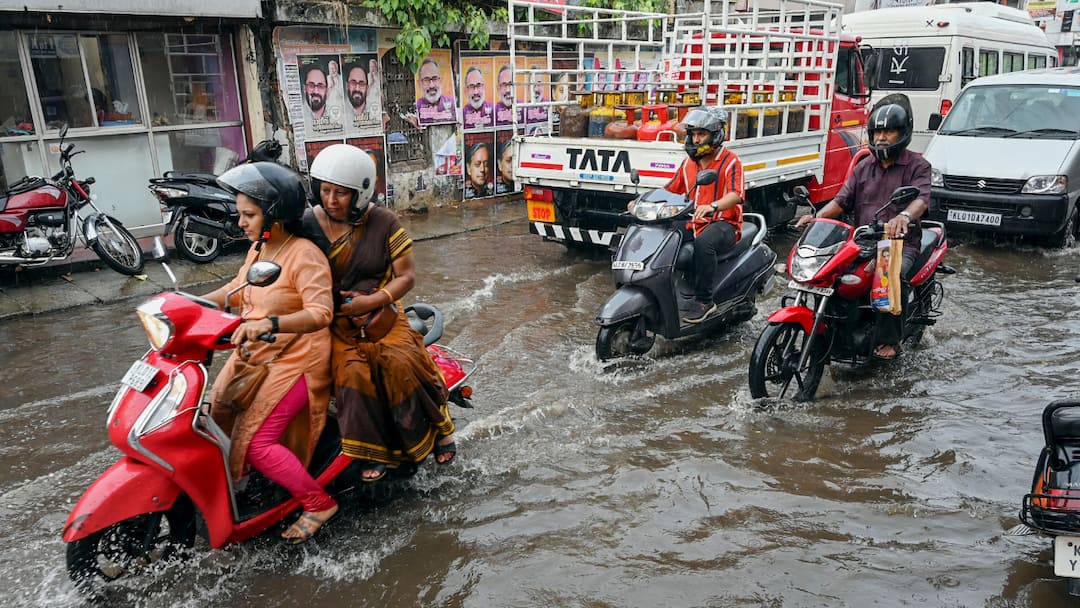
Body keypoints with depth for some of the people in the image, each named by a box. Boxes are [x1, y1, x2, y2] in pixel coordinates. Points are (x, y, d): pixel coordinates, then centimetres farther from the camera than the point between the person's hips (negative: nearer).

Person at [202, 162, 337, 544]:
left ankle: (319, 503, 0)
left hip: (295, 361, -9)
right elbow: (238, 288, 22)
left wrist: (269, 323, -46)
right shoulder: (259, 248, 6)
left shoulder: (304, 255, -20)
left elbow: (320, 313, -32)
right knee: (212, 417, 6)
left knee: (255, 441, -15)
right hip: (253, 354, 9)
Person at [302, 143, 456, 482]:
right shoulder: (307, 225, 1)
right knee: (353, 371, -28)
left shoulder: (383, 222, -2)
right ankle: (376, 450, -13)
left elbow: (407, 276, -2)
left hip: (380, 312, 0)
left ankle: (439, 423, -4)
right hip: (334, 321, 1)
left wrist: (370, 301, -16)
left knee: (398, 362, -28)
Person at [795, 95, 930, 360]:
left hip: (901, 241, -4)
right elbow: (842, 200, 10)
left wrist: (904, 216, -41)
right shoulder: (864, 167, 18)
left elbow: (921, 199, -17)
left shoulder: (917, 165, 2)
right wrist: (817, 215, -11)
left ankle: (889, 340, -21)